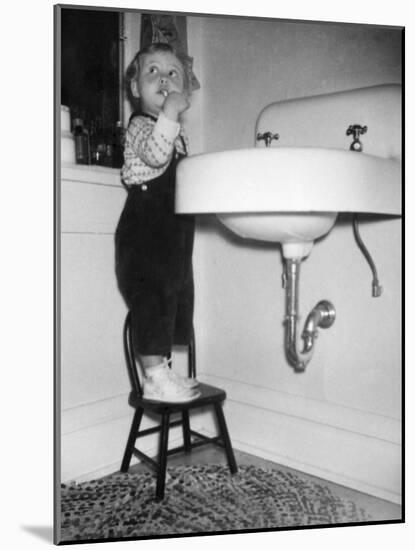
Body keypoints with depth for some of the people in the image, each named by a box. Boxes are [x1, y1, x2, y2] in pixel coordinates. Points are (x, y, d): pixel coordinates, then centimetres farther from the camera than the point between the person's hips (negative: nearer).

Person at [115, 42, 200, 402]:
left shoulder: (179, 134, 20)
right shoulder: (140, 126, -6)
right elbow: (154, 155, -28)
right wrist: (169, 115, -35)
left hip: (174, 233, 9)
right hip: (145, 230, -9)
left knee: (174, 297, 13)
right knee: (152, 299, -9)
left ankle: (160, 371, 24)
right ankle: (155, 377, -1)